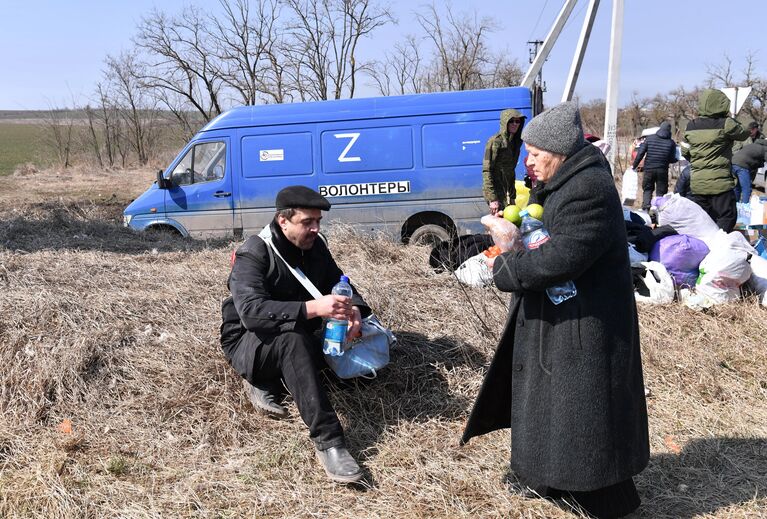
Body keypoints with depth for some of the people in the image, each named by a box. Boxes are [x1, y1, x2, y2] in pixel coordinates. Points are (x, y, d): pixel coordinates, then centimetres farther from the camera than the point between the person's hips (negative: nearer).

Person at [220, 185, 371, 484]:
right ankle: (327, 439, -43)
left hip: (297, 338, 7)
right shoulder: (253, 254, -19)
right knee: (292, 339, -40)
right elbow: (251, 311, -33)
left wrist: (354, 309, -21)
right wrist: (313, 308, -45)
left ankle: (266, 381, -11)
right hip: (250, 342, -6)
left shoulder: (315, 247, 1)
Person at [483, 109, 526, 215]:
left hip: (509, 191, 8)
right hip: (496, 191, -8)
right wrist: (492, 198, -22)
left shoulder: (516, 141, 11)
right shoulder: (495, 141, -13)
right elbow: (487, 171, -17)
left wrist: (513, 193, 14)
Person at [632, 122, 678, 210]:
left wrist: (634, 165, 3)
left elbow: (641, 153, -4)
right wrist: (677, 159, 22)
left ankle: (645, 208, -2)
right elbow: (672, 159, 0)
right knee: (661, 192, 9)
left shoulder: (649, 138, -1)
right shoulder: (671, 142, -2)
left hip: (649, 169, 0)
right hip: (662, 171, 0)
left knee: (647, 189, 14)